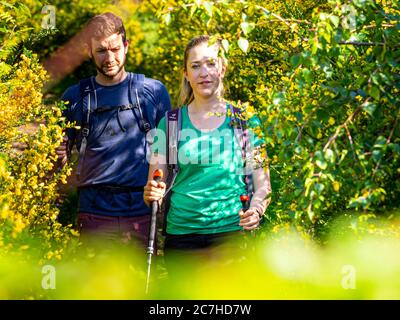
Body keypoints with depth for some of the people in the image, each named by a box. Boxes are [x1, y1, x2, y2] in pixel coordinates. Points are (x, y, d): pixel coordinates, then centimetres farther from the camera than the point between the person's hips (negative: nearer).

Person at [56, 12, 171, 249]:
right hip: (96, 213, 0)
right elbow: (62, 154, 14)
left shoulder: (154, 91, 6)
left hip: (143, 213, 0)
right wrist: (59, 155, -9)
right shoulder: (76, 97, 8)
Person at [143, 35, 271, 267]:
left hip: (232, 232, -1)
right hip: (181, 236, 1)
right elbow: (154, 186, 8)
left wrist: (255, 211, -14)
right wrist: (153, 194, -14)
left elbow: (262, 184, 6)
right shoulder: (170, 123, 8)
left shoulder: (245, 120, 7)